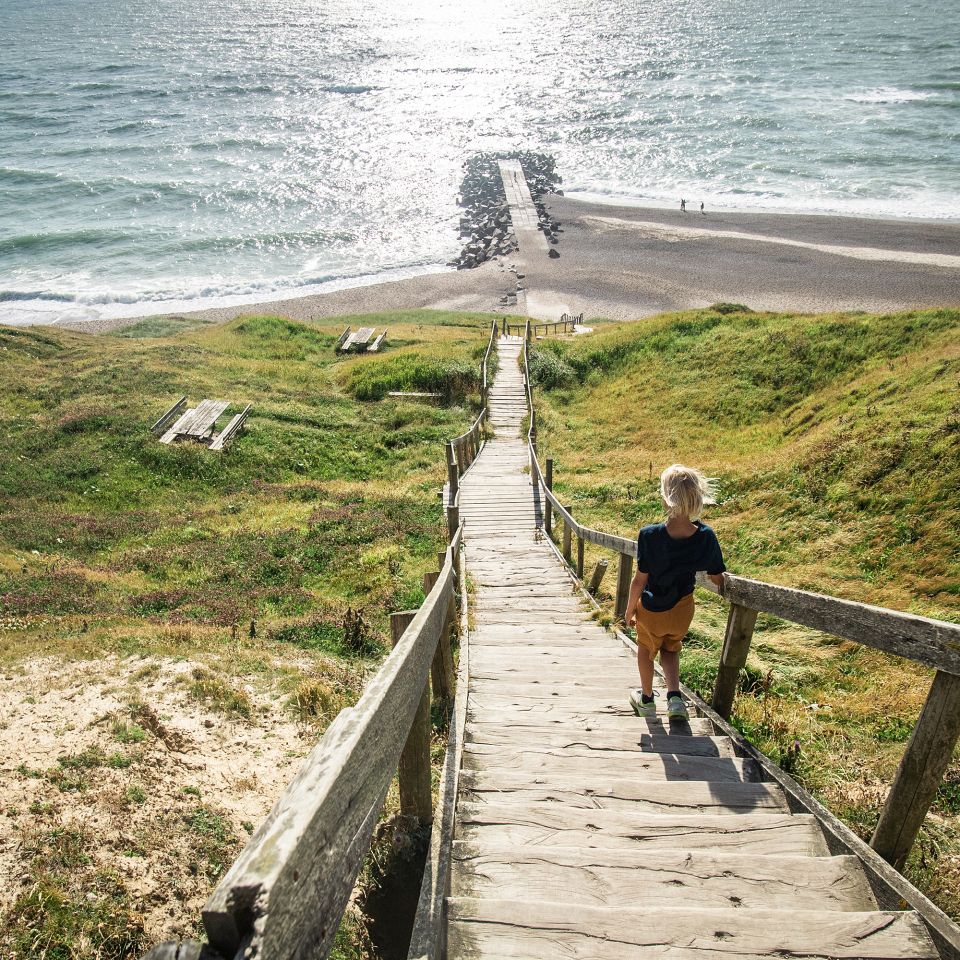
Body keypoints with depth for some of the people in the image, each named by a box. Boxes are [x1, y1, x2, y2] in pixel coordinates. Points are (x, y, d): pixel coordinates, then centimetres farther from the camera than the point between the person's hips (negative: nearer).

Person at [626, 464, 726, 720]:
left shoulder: (650, 535, -28)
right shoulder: (705, 537, -20)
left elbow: (640, 580, -19)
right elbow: (717, 578, -7)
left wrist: (629, 610, -3)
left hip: (651, 610, -2)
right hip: (682, 611, 3)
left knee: (646, 651, 27)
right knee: (670, 651, 31)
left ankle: (647, 699, 44)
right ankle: (675, 696, 14)